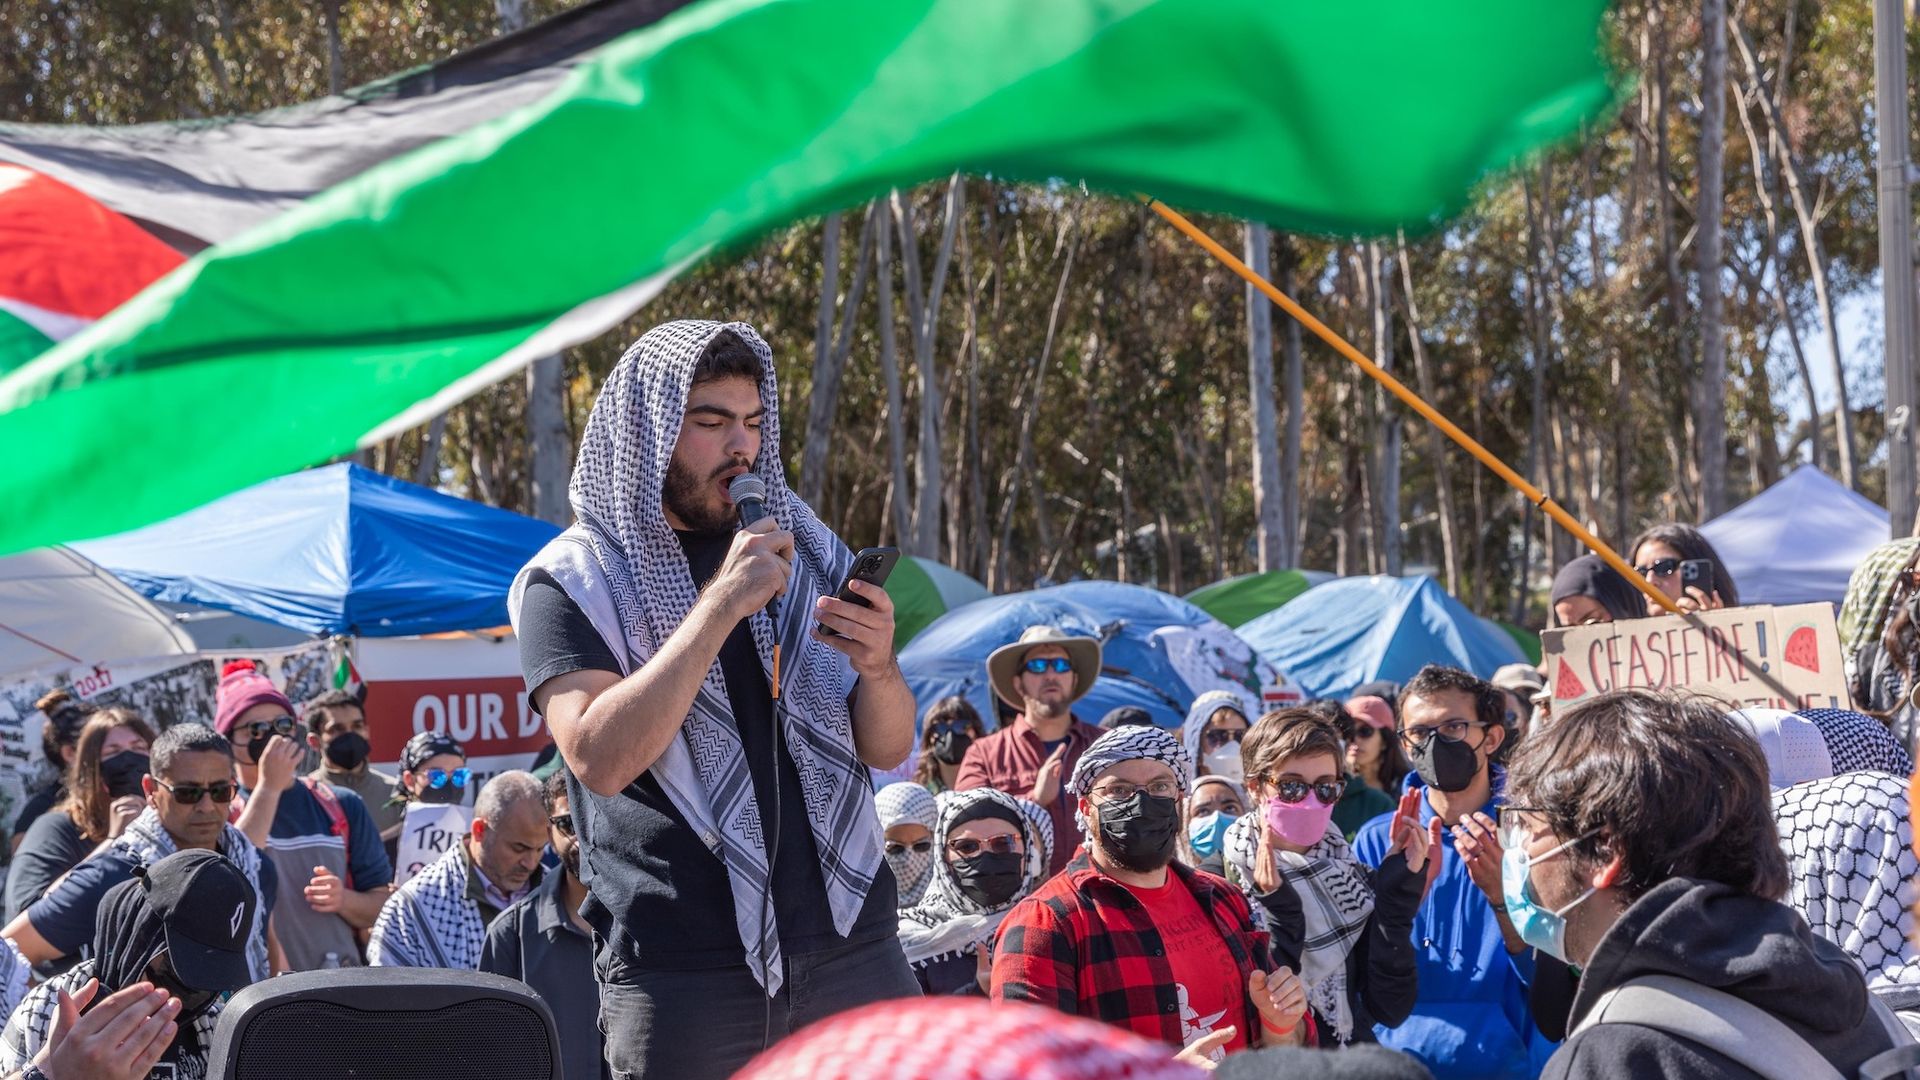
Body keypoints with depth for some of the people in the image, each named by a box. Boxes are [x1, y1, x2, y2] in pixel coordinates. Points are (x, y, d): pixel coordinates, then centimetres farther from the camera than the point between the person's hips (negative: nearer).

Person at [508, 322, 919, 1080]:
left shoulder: (804, 549, 11)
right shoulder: (570, 581, -2)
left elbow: (887, 749, 12)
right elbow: (598, 757, -17)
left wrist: (877, 665, -10)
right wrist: (724, 601, -20)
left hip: (851, 944, 4)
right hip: (680, 973, -4)